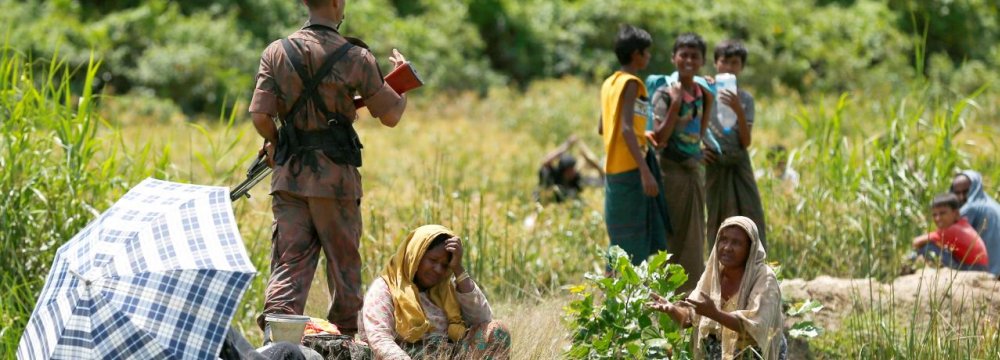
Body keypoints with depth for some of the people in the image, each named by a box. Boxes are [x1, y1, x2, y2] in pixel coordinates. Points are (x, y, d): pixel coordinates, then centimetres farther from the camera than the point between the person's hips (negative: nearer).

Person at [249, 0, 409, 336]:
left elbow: (261, 117, -5)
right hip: (335, 176, -2)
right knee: (344, 262, 10)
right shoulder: (356, 58, -6)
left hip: (289, 174, 2)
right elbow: (391, 116, 2)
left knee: (289, 261, 3)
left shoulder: (276, 53, 0)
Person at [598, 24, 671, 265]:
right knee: (633, 239, -7)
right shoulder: (631, 83, -10)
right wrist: (646, 171, -26)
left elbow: (602, 128, 22)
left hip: (613, 169, 9)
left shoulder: (609, 83, 15)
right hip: (631, 169, -9)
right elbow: (626, 129, -21)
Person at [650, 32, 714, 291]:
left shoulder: (700, 93, 8)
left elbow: (700, 134, 10)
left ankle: (691, 291, 17)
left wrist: (708, 104, 2)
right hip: (672, 170, -7)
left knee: (695, 237, 10)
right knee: (674, 235, -5)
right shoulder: (665, 94, -11)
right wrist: (675, 105, -26)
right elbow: (659, 139, -18)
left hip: (694, 170, 7)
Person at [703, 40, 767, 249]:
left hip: (740, 163, 2)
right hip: (715, 165, -1)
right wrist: (697, 149, -9)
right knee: (718, 220, 1)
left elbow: (746, 142, -3)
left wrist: (738, 110, -16)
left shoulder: (745, 99, 5)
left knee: (752, 216, -4)